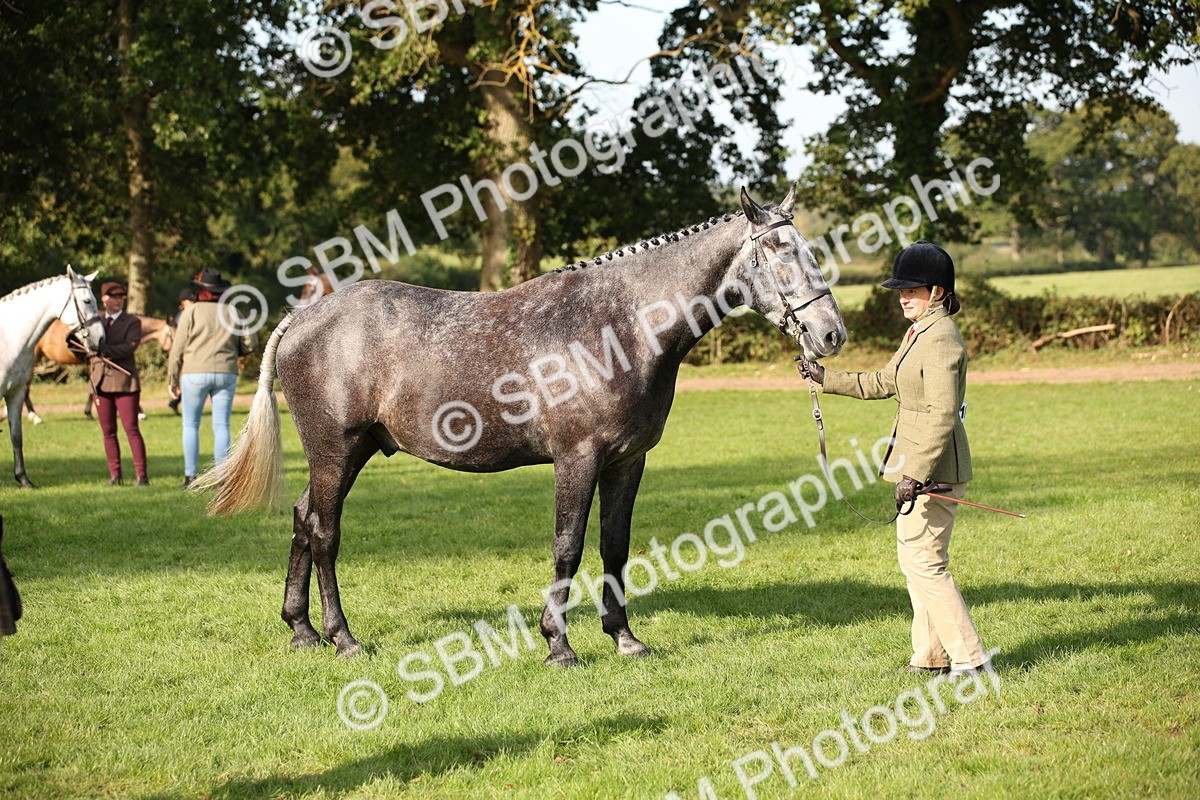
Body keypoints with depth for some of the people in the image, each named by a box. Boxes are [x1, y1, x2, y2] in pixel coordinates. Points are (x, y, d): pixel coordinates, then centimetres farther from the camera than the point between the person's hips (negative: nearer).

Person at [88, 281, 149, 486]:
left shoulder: (132, 322, 3)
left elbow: (130, 346, -13)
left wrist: (104, 350, -18)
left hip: (124, 382, -4)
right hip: (101, 383, 4)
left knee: (131, 429, -8)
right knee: (108, 432, 6)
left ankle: (142, 475, -8)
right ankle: (114, 475, 11)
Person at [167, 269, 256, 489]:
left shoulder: (191, 312, -2)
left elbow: (178, 348, -3)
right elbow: (250, 344, 7)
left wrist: (172, 378, 4)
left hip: (195, 373, -3)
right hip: (226, 374, 3)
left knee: (190, 425, 5)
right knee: (221, 426, 4)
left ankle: (191, 477, 0)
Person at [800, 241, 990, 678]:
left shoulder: (941, 340, -19)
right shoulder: (917, 333, 14)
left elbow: (942, 414, -26)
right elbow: (883, 383, 26)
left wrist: (915, 473, -30)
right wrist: (827, 378, 23)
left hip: (934, 467, -11)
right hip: (917, 464, 11)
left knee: (923, 561, -8)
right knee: (916, 558, 16)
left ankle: (970, 658, -3)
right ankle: (931, 655, 24)